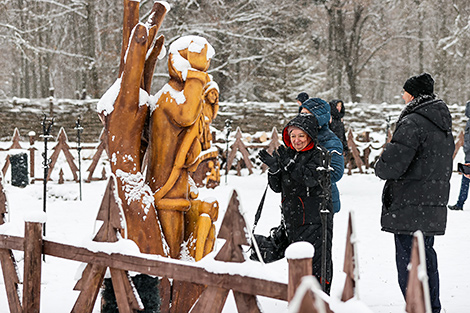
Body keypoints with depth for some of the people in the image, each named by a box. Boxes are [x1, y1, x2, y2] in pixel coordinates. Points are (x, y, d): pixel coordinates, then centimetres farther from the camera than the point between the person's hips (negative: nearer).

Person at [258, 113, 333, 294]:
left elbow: (312, 178, -22)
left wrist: (288, 164, -25)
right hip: (292, 216, 6)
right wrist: (274, 168, -8)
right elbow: (277, 187, 11)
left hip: (315, 216, -6)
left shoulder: (319, 154, -5)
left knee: (318, 256, -8)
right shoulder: (288, 153, 12)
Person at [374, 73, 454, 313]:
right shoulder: (443, 124, 13)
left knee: (408, 260, -4)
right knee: (426, 258, 19)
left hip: (410, 207, -9)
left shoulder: (413, 123, -17)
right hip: (435, 202, 9)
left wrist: (380, 166, 0)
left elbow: (392, 165, -21)